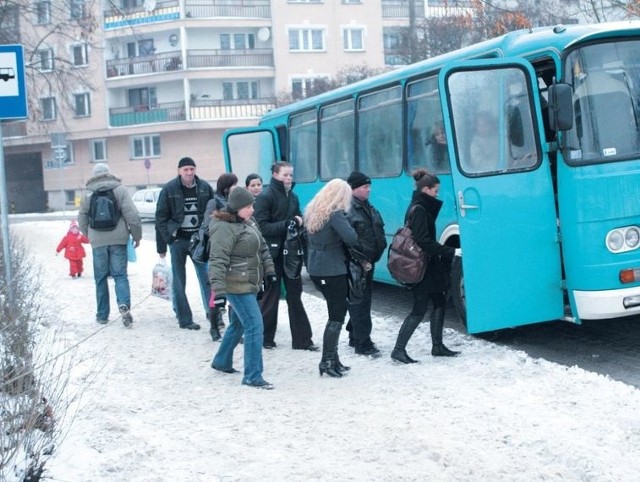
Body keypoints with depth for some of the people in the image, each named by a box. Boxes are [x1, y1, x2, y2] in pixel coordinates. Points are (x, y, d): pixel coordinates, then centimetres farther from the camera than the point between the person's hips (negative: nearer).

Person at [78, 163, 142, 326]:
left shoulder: (88, 195, 5)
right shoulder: (120, 190, -1)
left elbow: (82, 221, 10)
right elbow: (132, 216, -6)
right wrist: (137, 235, 5)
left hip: (97, 241, 1)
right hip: (118, 240, -1)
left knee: (101, 278, 10)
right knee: (120, 275, 3)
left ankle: (102, 315, 14)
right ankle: (124, 305, -20)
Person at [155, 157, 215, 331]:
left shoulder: (205, 188, 2)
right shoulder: (169, 189, -4)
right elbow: (161, 218, -2)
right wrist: (166, 241, -8)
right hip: (178, 240, -1)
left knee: (207, 277, -4)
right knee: (179, 282, 3)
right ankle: (184, 319, 9)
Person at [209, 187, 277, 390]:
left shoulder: (248, 221, 9)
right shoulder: (225, 228, -19)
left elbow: (262, 247, 21)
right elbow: (217, 261, -24)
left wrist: (269, 269, 18)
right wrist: (218, 291, -29)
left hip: (248, 284, 10)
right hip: (237, 286, -10)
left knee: (238, 324, 22)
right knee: (254, 326, -12)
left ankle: (222, 361, 42)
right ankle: (252, 376, -5)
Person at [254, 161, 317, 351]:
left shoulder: (292, 196, 12)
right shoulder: (265, 197, -10)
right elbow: (262, 227, -16)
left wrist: (299, 221, -5)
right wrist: (286, 224, -20)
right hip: (272, 254, -6)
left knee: (295, 295, 8)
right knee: (270, 297, 4)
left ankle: (302, 339, 13)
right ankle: (265, 338, 17)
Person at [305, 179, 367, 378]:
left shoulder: (313, 211, 11)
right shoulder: (335, 214, -15)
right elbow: (351, 238, -28)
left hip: (316, 268, 8)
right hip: (333, 270, -8)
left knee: (336, 312, 16)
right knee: (337, 316, -1)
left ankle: (333, 359, 19)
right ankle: (327, 361, -2)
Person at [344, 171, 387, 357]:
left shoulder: (368, 208, 16)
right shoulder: (347, 209, -15)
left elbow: (378, 231, 26)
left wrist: (379, 249, 17)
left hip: (368, 262, 10)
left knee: (364, 300, 17)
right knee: (359, 302, -7)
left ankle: (355, 337, 29)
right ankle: (363, 343, -4)